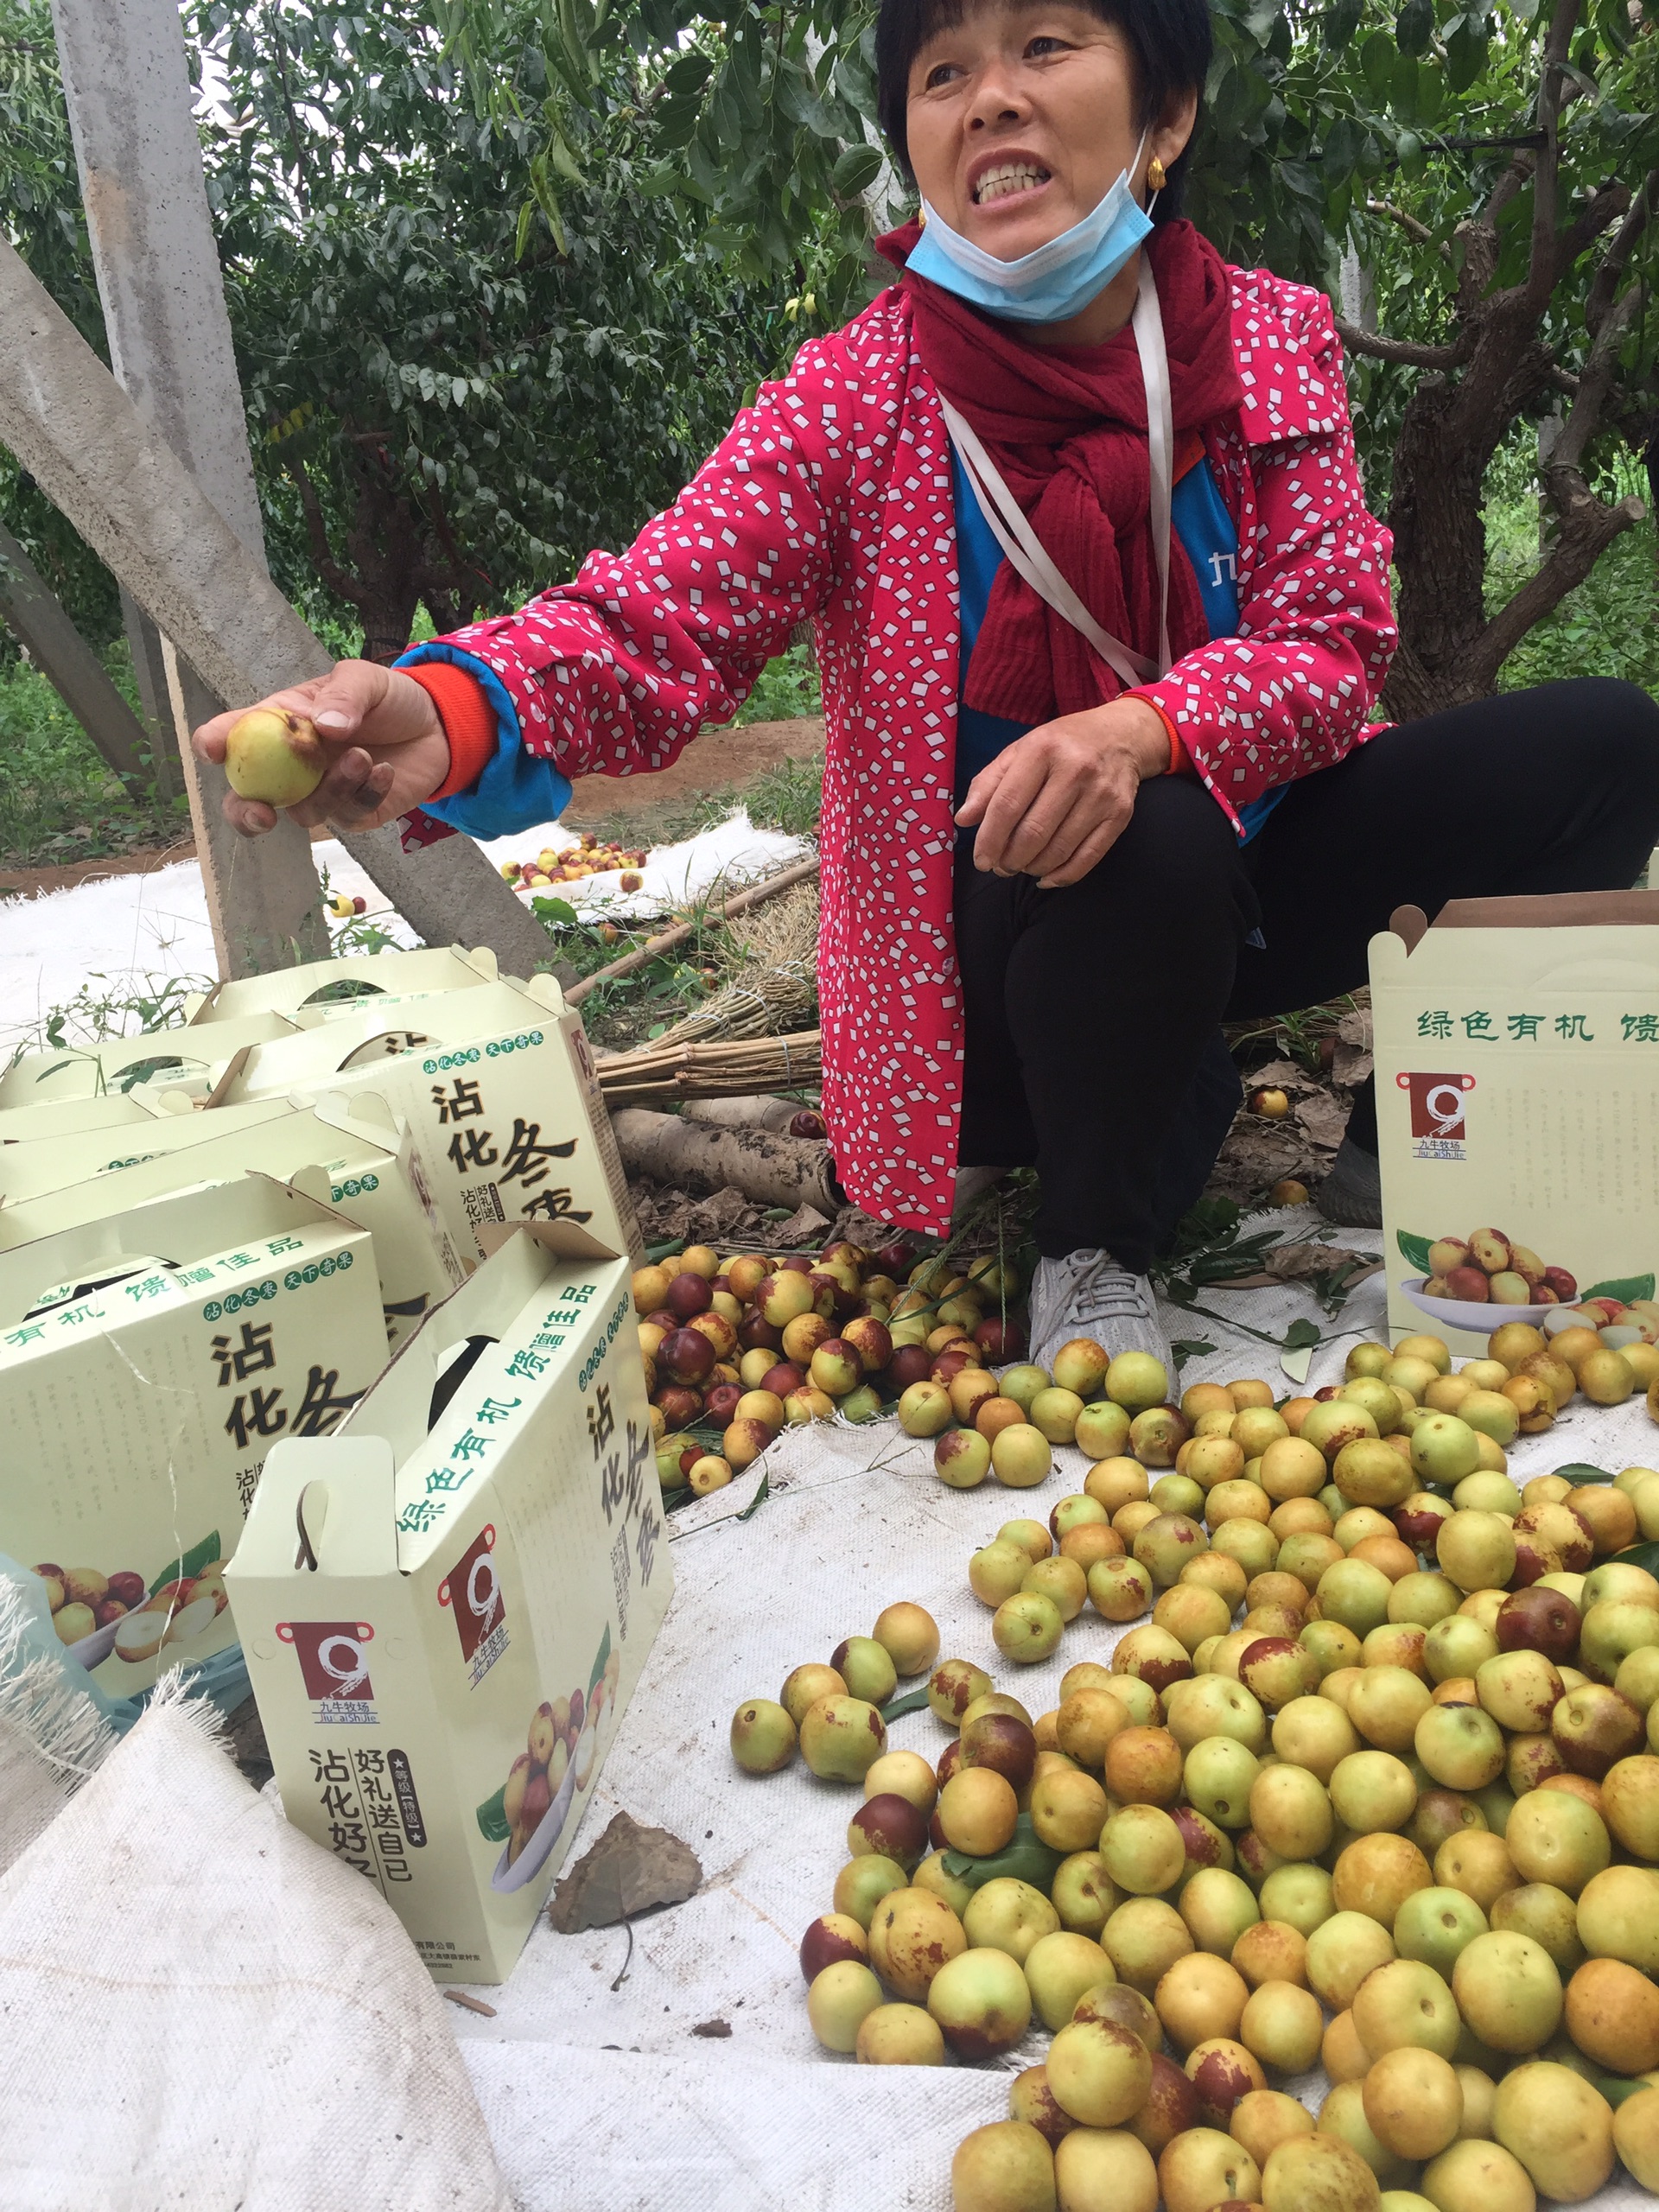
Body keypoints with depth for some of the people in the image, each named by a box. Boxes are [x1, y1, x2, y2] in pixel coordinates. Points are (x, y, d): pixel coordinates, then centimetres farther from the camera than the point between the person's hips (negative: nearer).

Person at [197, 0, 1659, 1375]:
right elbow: (652, 622, -24)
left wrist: (1145, 727, -33)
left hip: (1251, 874, 4)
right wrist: (448, 718, -47)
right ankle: (1094, 1242, -5)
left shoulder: (1274, 339, -2)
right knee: (1152, 852, -36)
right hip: (1009, 941, -3)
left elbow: (1330, 642, -10)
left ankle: (1406, 1147, 10)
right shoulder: (852, 401, -11)